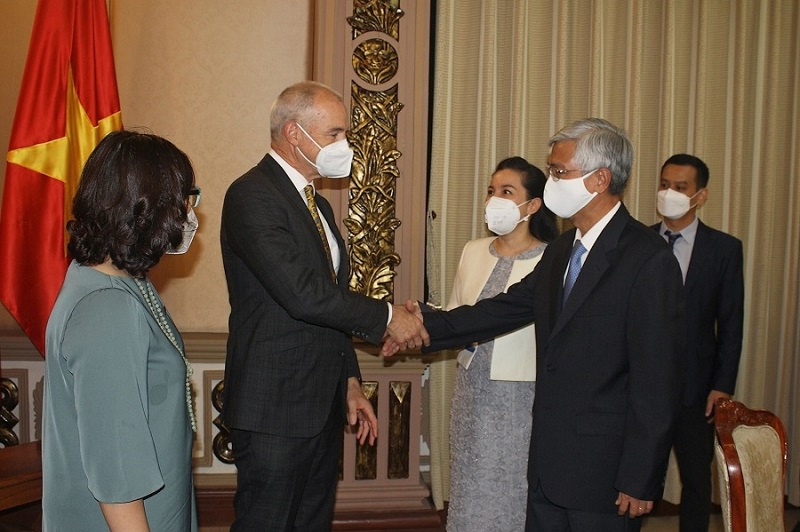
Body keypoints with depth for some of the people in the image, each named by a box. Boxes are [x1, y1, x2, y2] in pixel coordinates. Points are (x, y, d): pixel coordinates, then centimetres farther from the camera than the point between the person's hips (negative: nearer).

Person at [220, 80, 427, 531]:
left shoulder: (318, 204, 15)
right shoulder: (252, 196, -15)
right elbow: (303, 294, -25)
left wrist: (350, 383, 16)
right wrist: (386, 316, -15)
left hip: (322, 405, 9)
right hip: (275, 407, -9)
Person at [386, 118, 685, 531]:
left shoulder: (647, 260, -17)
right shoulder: (560, 251, 10)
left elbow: (657, 382, -18)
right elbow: (506, 308, 12)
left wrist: (640, 481, -16)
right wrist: (425, 326, 5)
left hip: (604, 471, -7)